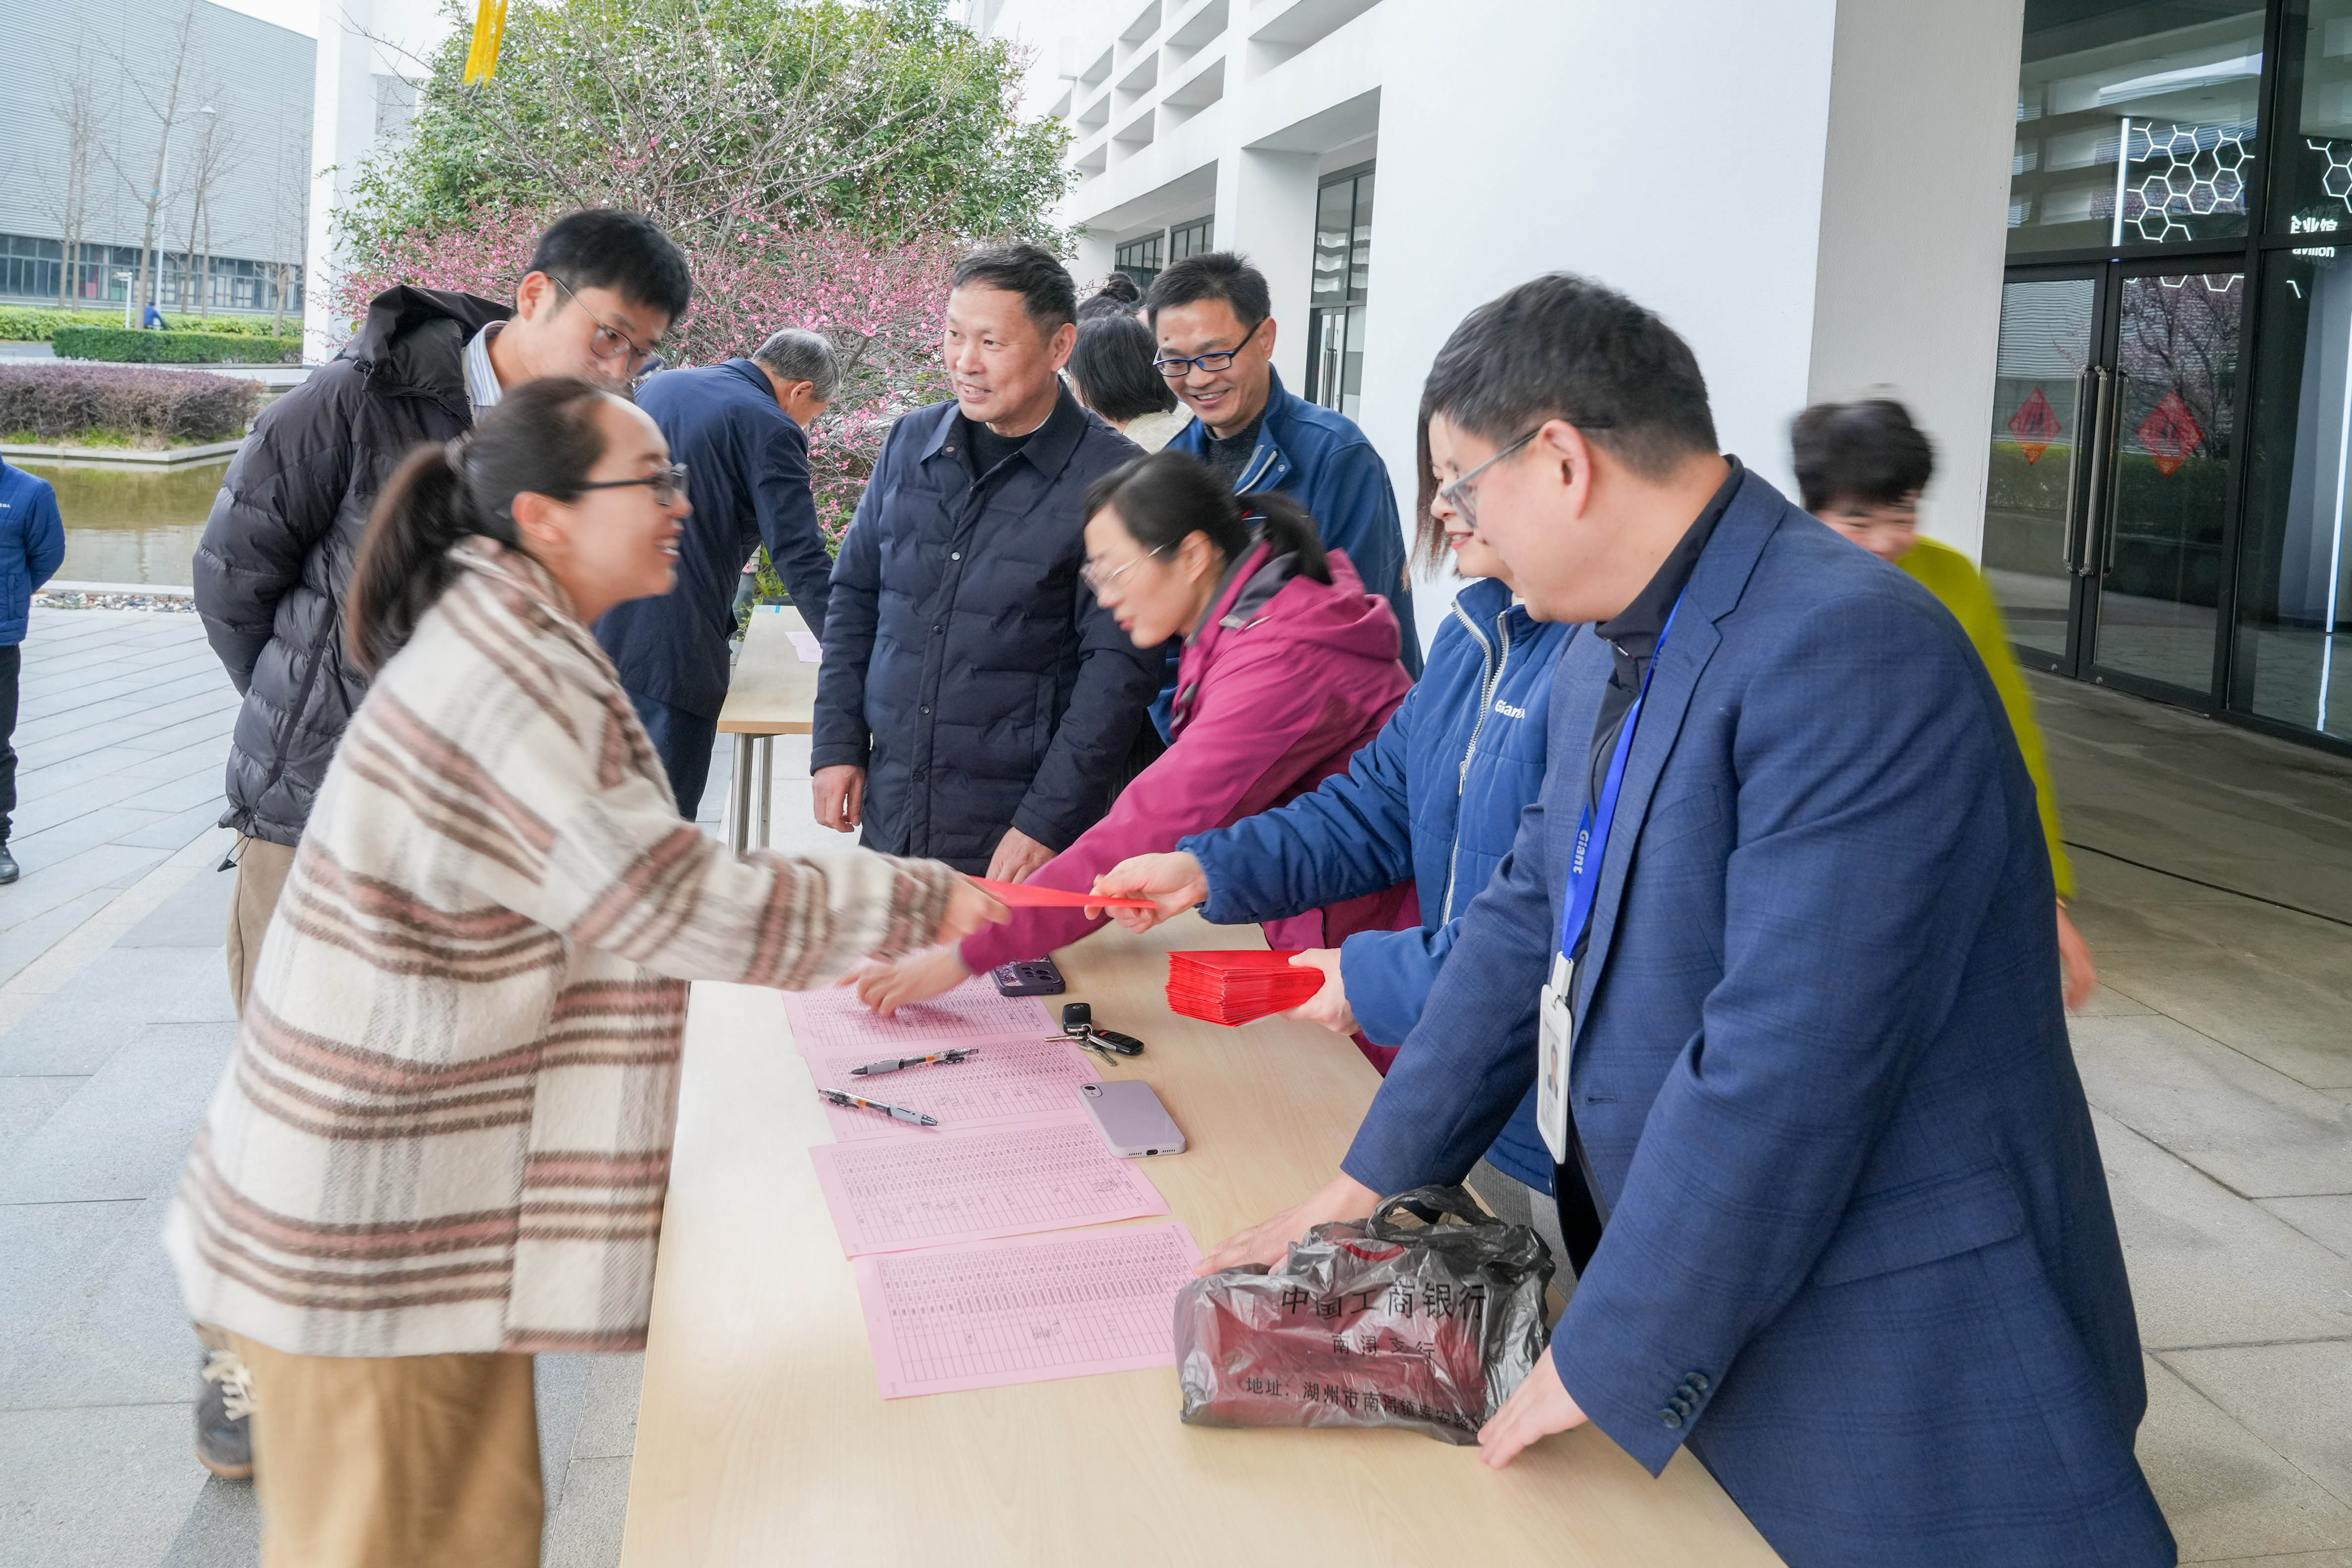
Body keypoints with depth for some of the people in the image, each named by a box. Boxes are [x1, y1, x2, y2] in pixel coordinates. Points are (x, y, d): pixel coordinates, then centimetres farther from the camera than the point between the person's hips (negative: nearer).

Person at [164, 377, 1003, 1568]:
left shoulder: (520, 646, 9)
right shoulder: (498, 684, -23)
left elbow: (626, 886, 16)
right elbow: (668, 907, -23)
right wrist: (915, 903, -15)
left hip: (446, 1198, 9)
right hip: (371, 1239, -9)